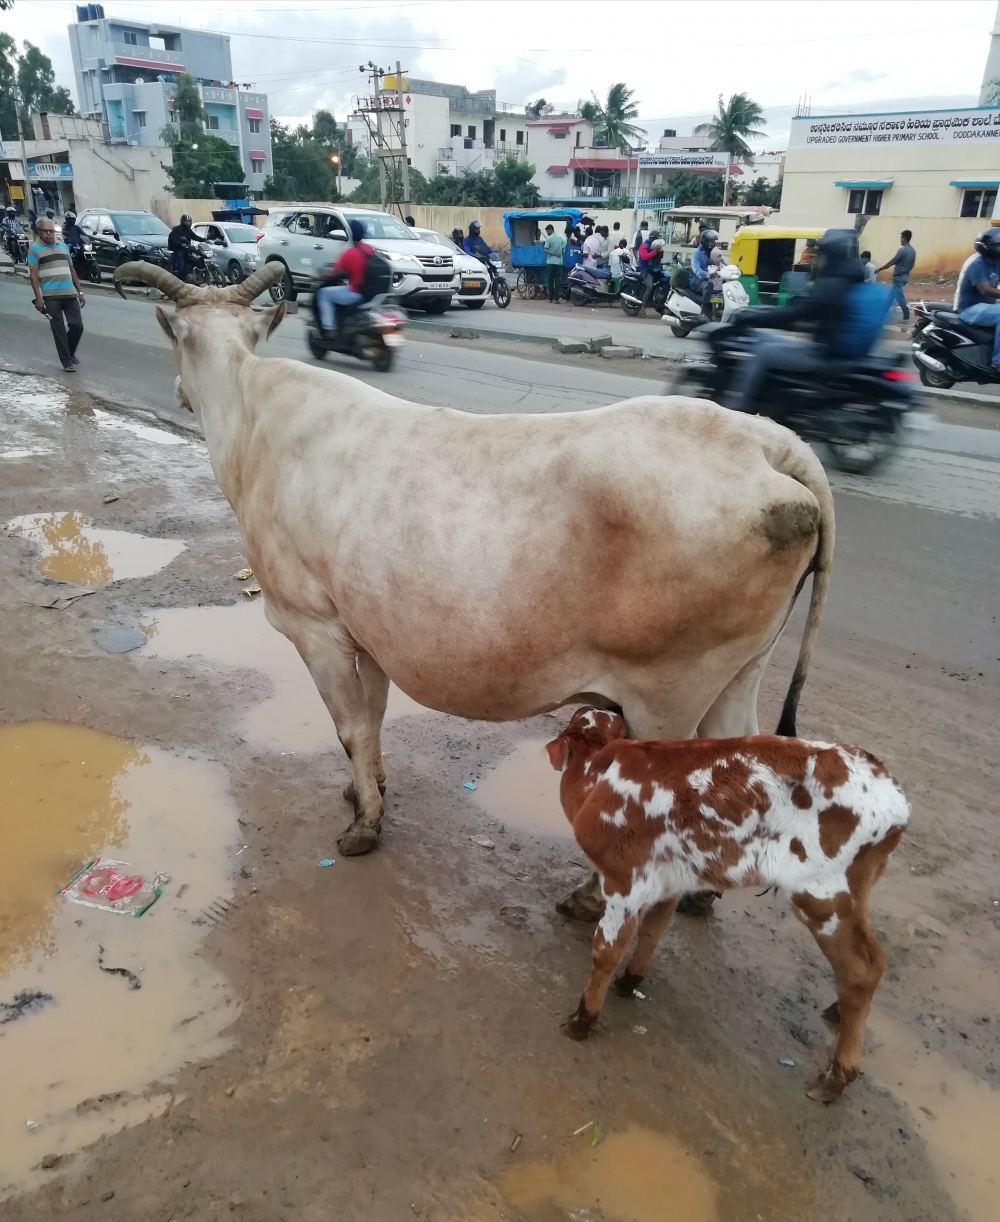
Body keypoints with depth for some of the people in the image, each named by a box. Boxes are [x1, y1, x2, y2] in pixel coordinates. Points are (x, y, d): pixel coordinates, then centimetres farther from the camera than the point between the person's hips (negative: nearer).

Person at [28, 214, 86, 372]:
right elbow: (33, 275, -4)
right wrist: (38, 297, -13)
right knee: (59, 330, -3)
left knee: (77, 326, 2)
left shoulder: (63, 245, 16)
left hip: (70, 294, 4)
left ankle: (70, 354, 25)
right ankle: (67, 361, 3)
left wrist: (79, 291, 15)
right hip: (51, 296, -4)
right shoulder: (35, 249, 0)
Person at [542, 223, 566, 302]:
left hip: (551, 262, -3)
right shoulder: (561, 238, 7)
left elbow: (546, 250, -13)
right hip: (559, 262, 3)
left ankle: (550, 298, 4)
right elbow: (563, 250, 9)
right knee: (558, 280, 2)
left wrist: (553, 254, -9)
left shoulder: (548, 238, -6)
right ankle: (556, 298, -4)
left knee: (551, 280, 3)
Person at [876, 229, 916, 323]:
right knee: (892, 294, 17)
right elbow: (912, 265, 14)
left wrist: (879, 269, -9)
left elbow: (891, 262, -17)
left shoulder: (902, 250, -18)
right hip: (905, 276, 9)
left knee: (900, 296, -6)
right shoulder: (912, 251, 8)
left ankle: (906, 317, -6)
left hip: (898, 276, -9)